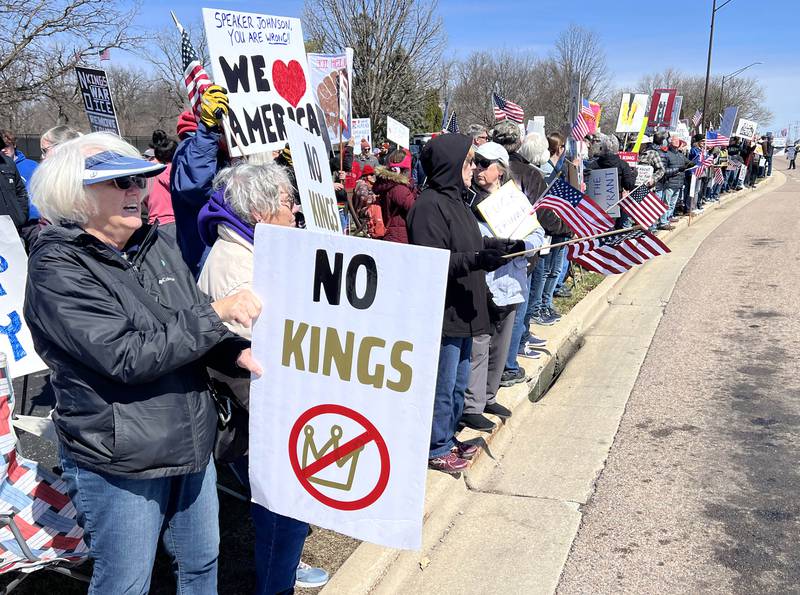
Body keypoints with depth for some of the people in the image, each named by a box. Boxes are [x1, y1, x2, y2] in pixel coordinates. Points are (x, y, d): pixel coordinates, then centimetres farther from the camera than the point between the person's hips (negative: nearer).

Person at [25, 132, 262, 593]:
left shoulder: (157, 244, 2)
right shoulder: (58, 270, -17)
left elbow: (192, 331, 9)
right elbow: (127, 357, -27)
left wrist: (240, 354, -11)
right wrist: (217, 312, -24)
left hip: (192, 448, 6)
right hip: (119, 467, -6)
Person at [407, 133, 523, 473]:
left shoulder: (454, 199, 12)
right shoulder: (429, 206, -19)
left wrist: (502, 247, 14)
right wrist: (477, 260, -32)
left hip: (462, 311, 10)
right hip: (442, 314, -10)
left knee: (458, 382, 21)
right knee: (443, 385, 4)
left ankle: (448, 438, 37)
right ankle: (437, 449, 20)